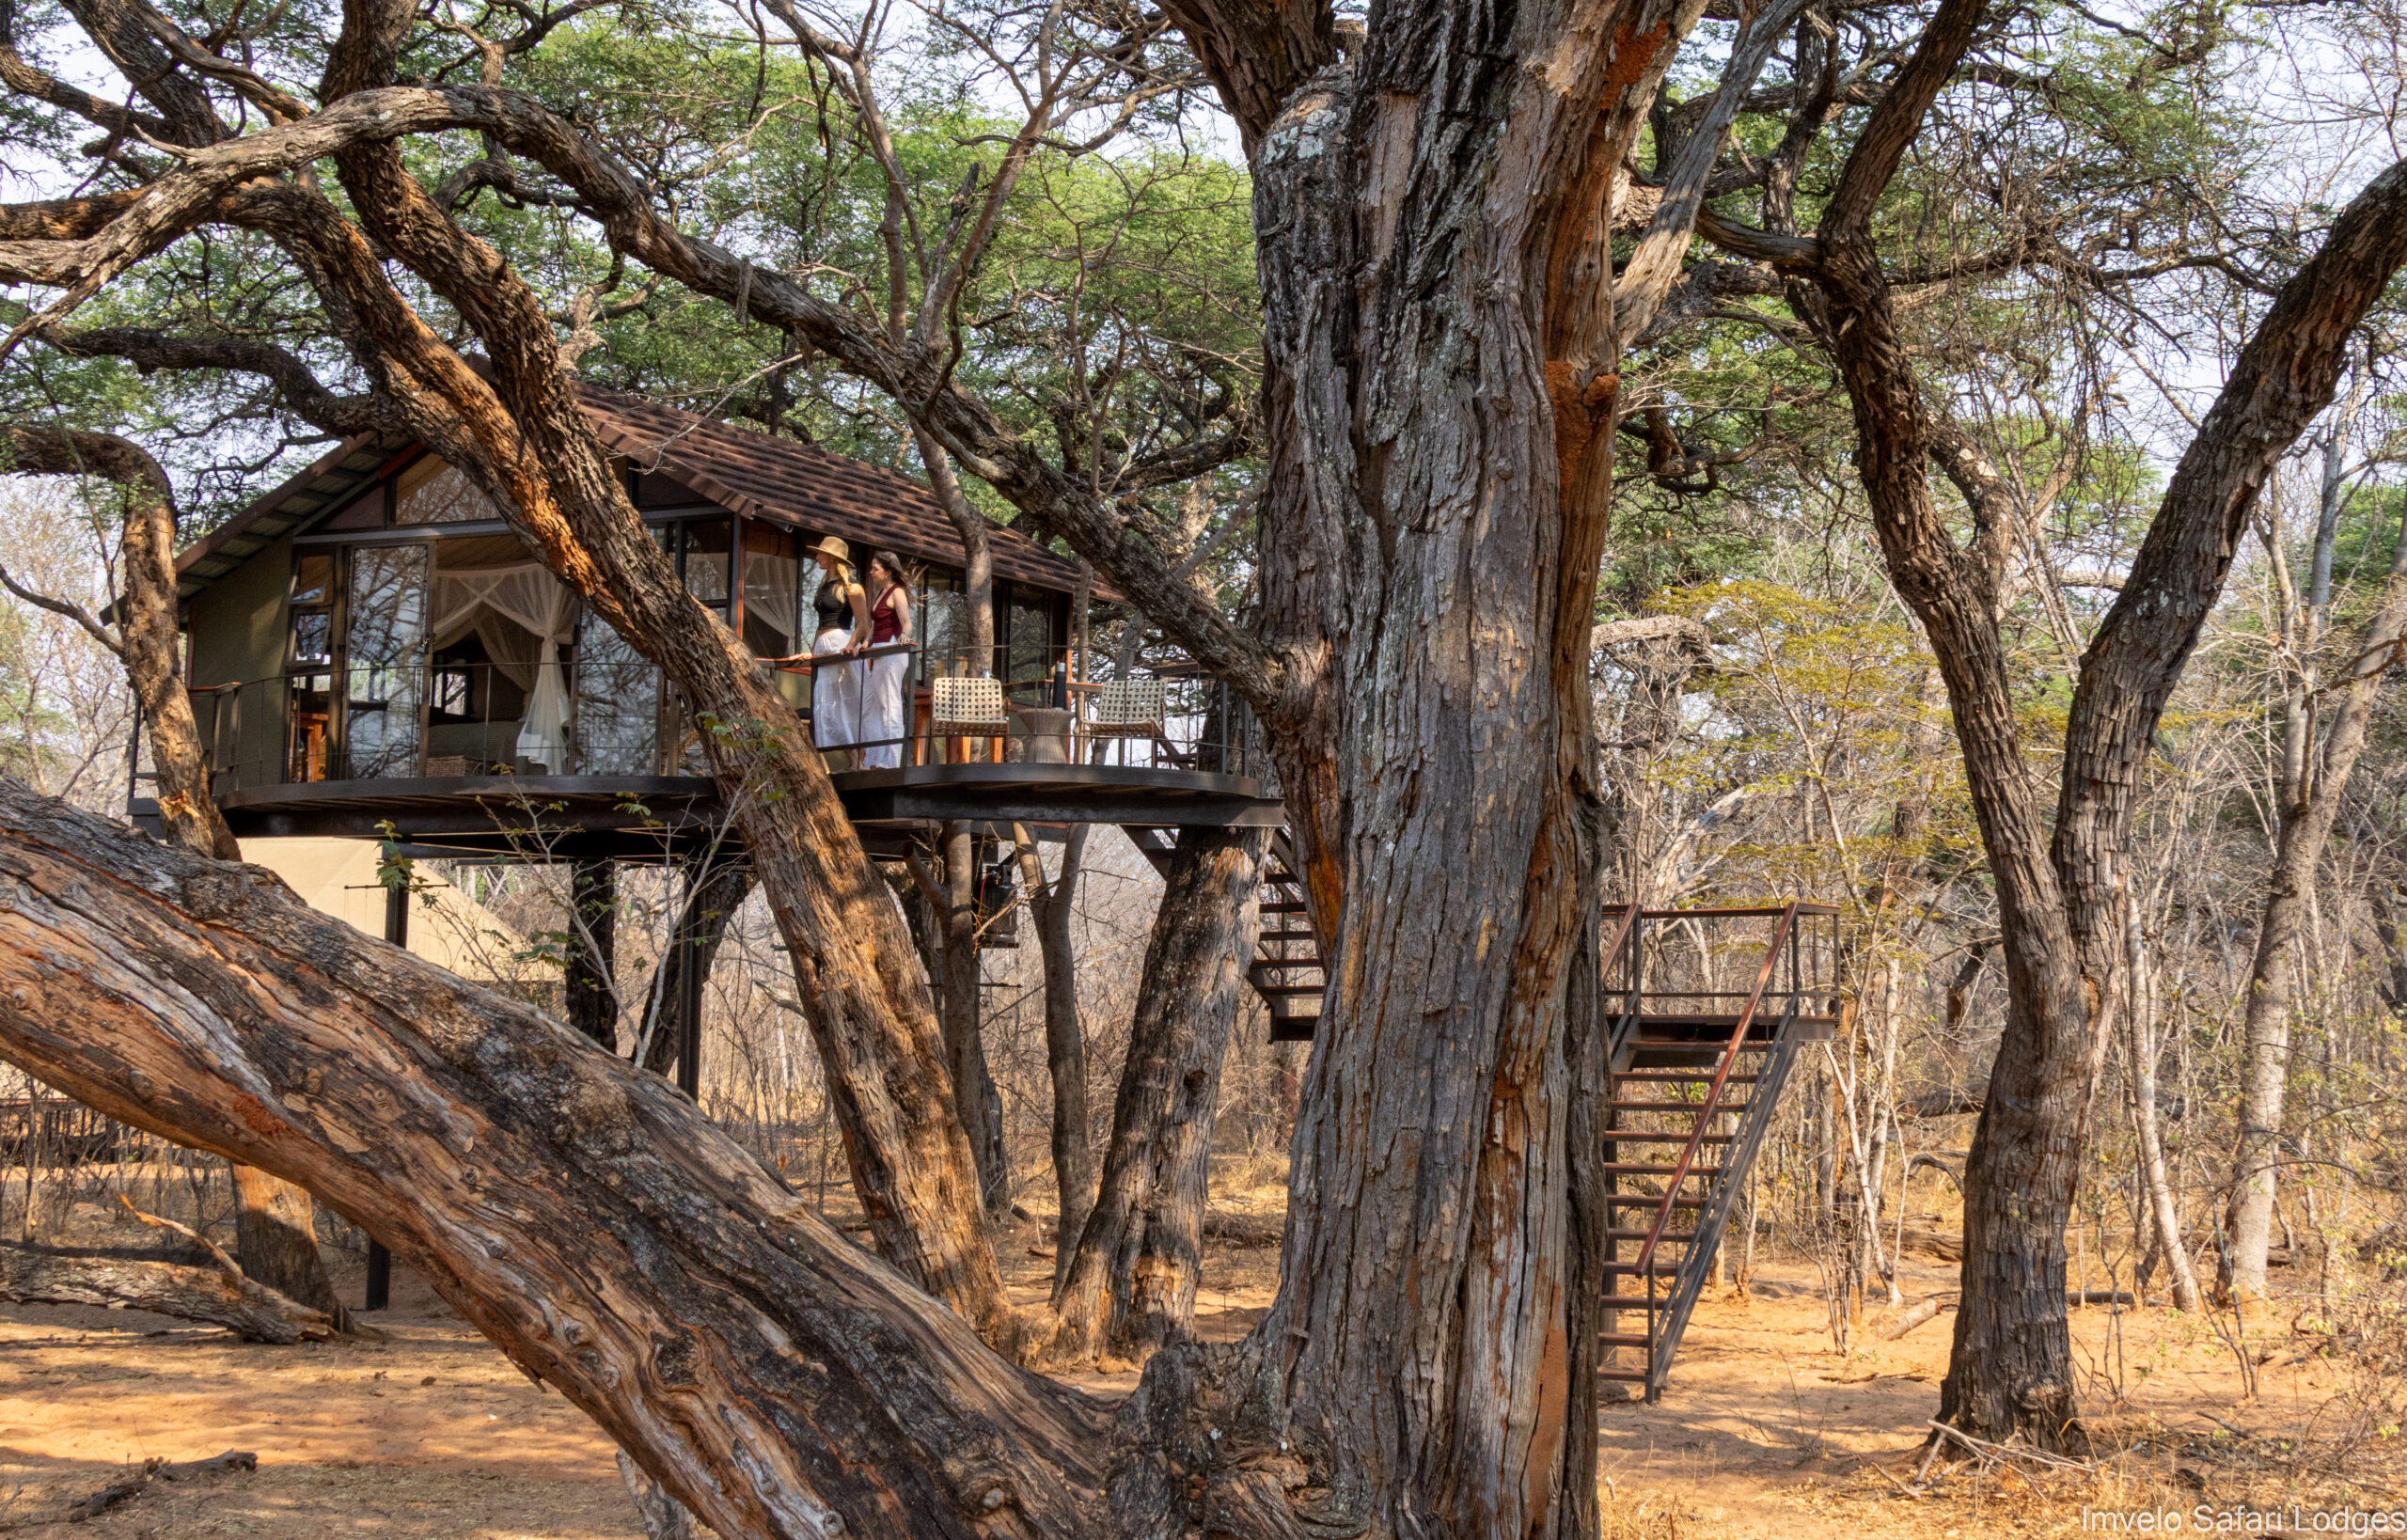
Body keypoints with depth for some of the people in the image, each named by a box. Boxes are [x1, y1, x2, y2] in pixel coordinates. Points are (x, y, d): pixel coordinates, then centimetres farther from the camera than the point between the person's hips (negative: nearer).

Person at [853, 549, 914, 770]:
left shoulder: (897, 593, -8)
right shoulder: (879, 594, 19)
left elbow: (906, 622, -22)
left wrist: (904, 635, -40)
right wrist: (865, 642, 11)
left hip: (892, 654, -10)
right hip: (878, 655, 10)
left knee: (891, 707, -9)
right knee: (868, 706, 10)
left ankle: (892, 762, -8)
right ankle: (874, 760, 13)